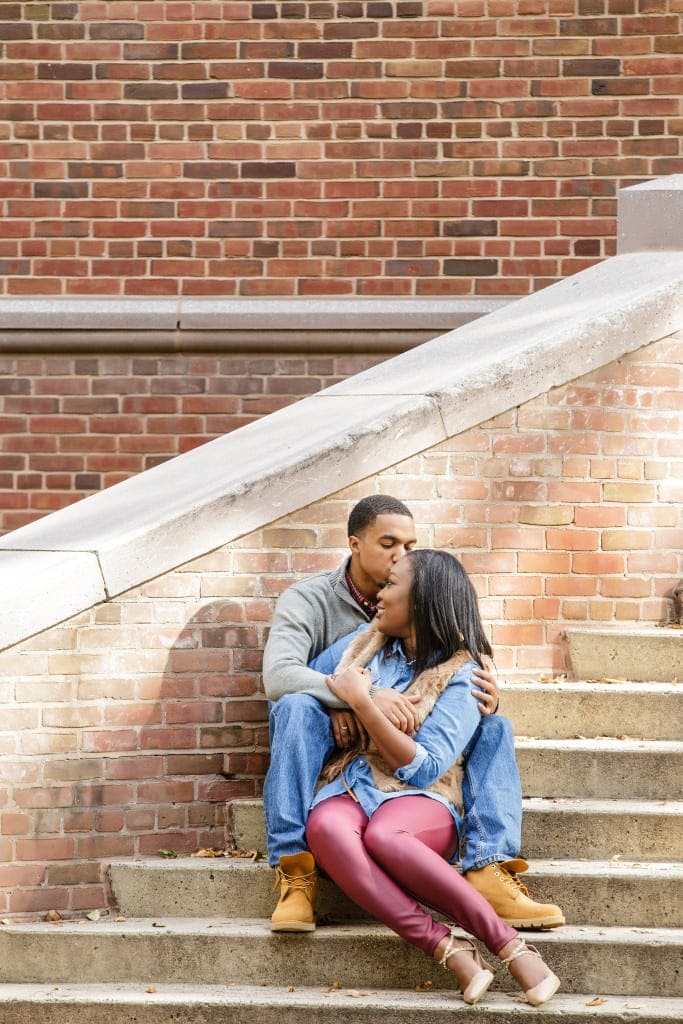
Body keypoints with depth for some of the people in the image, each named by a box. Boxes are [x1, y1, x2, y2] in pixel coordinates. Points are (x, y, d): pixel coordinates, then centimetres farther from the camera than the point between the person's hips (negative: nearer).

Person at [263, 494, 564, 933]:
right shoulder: (308, 600, -6)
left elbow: (464, 680, 3)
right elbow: (278, 675, -25)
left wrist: (485, 697, -25)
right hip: (331, 748, -4)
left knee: (493, 727, -16)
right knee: (296, 707, -35)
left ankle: (490, 870, -31)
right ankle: (295, 871, -37)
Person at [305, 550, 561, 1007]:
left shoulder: (460, 675, -3)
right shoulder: (366, 642, 13)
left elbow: (424, 769, -12)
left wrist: (362, 702, -14)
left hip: (422, 800, -4)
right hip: (351, 789, 4)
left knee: (383, 836, -42)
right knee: (324, 828, -37)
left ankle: (513, 949, -36)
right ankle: (450, 951, -42)